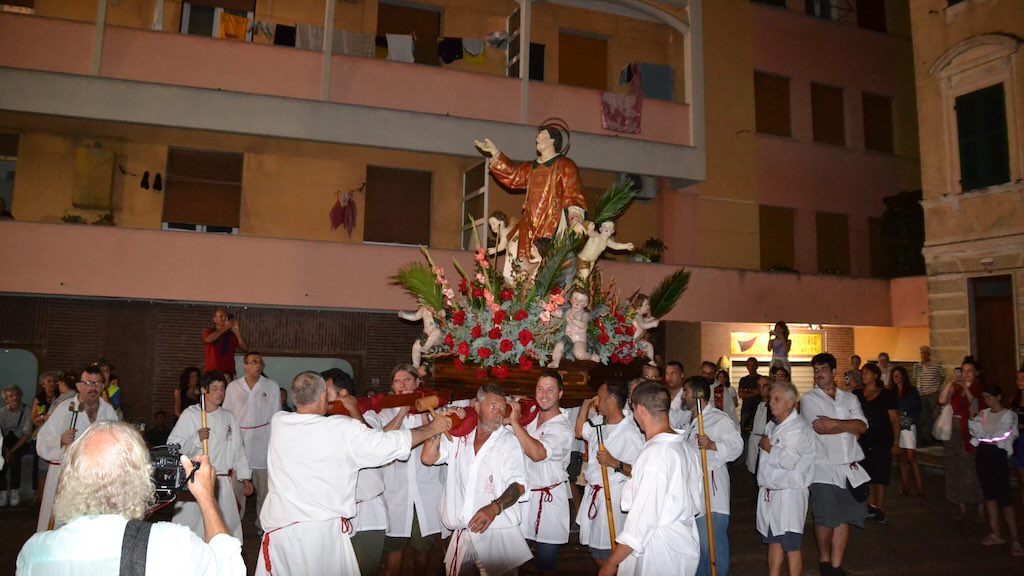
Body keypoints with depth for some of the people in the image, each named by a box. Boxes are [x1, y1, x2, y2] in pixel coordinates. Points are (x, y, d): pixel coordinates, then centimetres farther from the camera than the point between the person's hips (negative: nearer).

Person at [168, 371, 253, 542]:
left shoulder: (228, 417, 11)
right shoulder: (190, 414, 0)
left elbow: (237, 449, 16)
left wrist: (245, 477, 14)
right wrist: (196, 438, -18)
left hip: (221, 483, 3)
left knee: (228, 526, 5)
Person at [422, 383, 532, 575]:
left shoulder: (509, 441, -3)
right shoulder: (459, 437, 9)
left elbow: (519, 485, -12)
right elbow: (428, 457, 3)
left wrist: (494, 507, -29)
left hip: (497, 532, -3)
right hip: (462, 533, 3)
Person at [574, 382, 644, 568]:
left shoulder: (631, 433, -19)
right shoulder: (598, 423, 4)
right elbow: (579, 431, 24)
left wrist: (614, 463, -27)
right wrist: (586, 405, 12)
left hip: (613, 497, -8)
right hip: (593, 493, 8)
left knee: (604, 555, -2)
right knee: (594, 550, 19)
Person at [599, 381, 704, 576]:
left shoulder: (654, 453, -22)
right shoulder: (686, 447, 3)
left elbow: (642, 517, -23)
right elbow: (697, 503, 12)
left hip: (659, 550, -8)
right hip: (685, 543, 8)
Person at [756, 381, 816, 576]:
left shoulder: (798, 428, -16)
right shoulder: (772, 425, 13)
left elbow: (788, 459, -25)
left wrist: (768, 448, -11)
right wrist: (763, 445, 2)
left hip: (789, 493, -9)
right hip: (770, 492, 9)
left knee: (791, 546, -2)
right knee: (773, 540, 17)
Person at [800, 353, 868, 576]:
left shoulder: (850, 398, 13)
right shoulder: (809, 399, 1)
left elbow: (862, 426, -2)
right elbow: (820, 428, -13)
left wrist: (834, 423, -11)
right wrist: (848, 426, -3)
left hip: (849, 468, 4)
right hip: (823, 468, -4)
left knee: (844, 518, 6)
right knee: (826, 519, 0)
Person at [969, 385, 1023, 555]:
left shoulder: (1009, 415, -4)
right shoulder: (983, 413, 12)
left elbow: (1000, 436, -12)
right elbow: (977, 431, 2)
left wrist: (981, 438, -2)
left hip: (997, 455, -6)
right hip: (983, 454, 6)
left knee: (1003, 497, -7)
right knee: (989, 494, 9)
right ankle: (996, 534, 16)